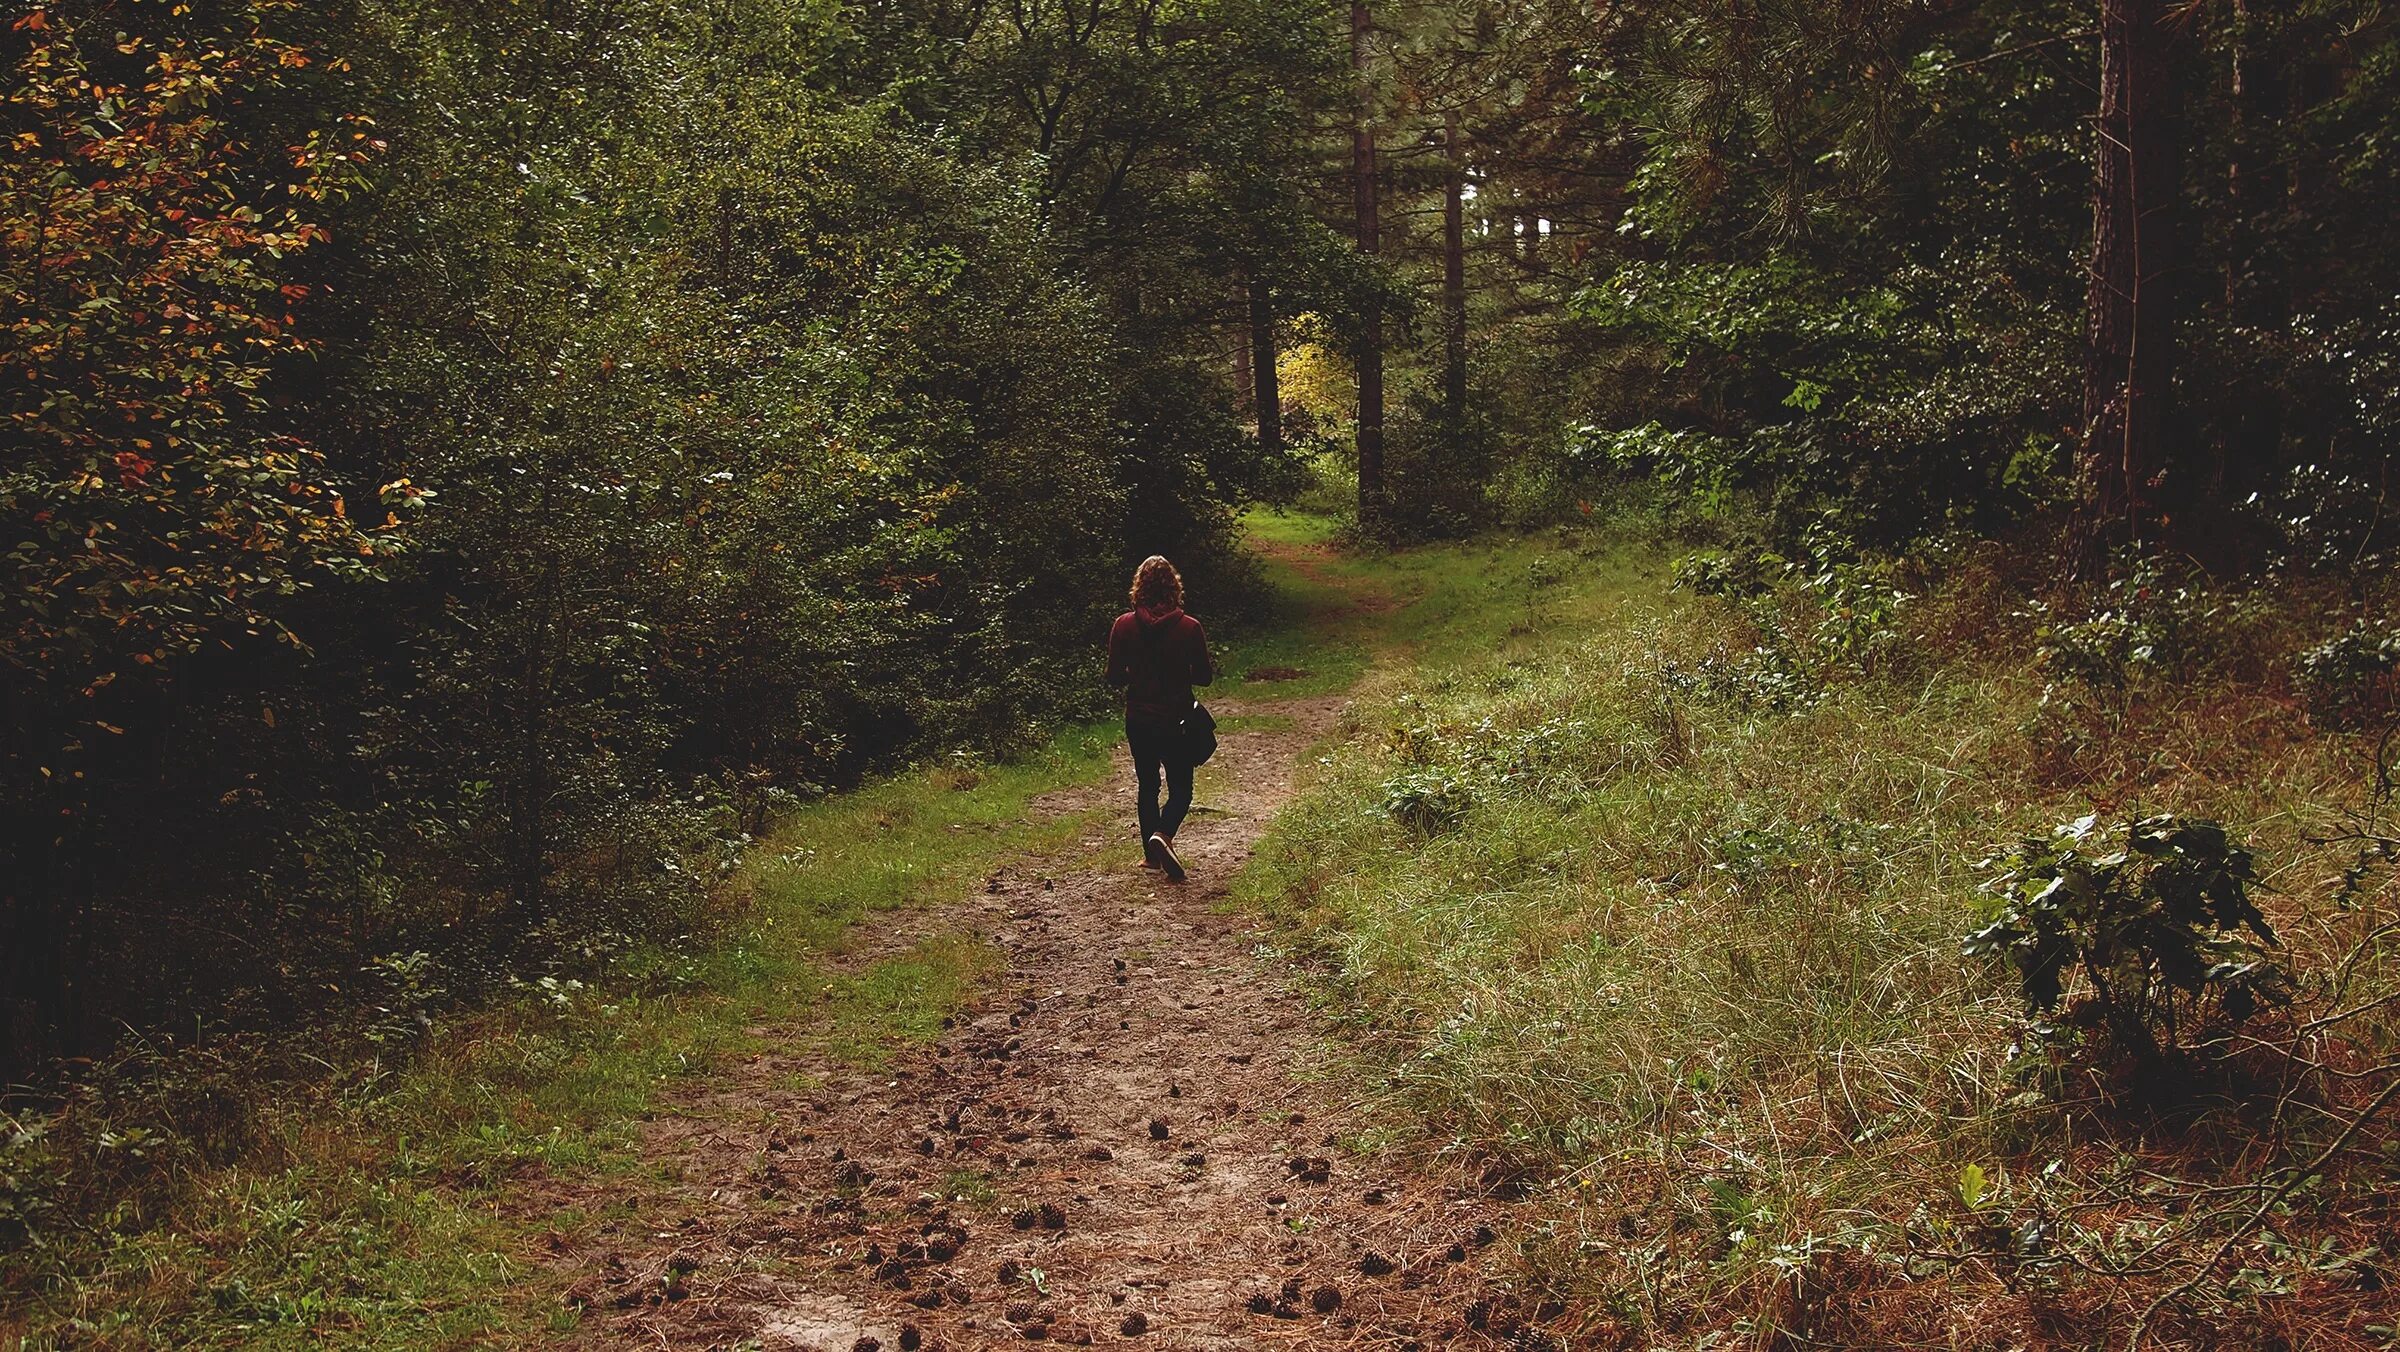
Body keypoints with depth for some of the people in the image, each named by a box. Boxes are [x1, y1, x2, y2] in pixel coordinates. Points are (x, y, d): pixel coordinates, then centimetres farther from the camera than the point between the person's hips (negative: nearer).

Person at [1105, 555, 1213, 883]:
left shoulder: (1123, 626, -9)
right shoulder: (1189, 628, -12)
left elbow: (1115, 678, -4)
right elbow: (1204, 675, -5)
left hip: (1138, 721, 2)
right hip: (1176, 721, -2)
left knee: (1147, 785, 17)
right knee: (1180, 788, 8)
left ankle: (1151, 855, 20)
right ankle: (1163, 834, -19)